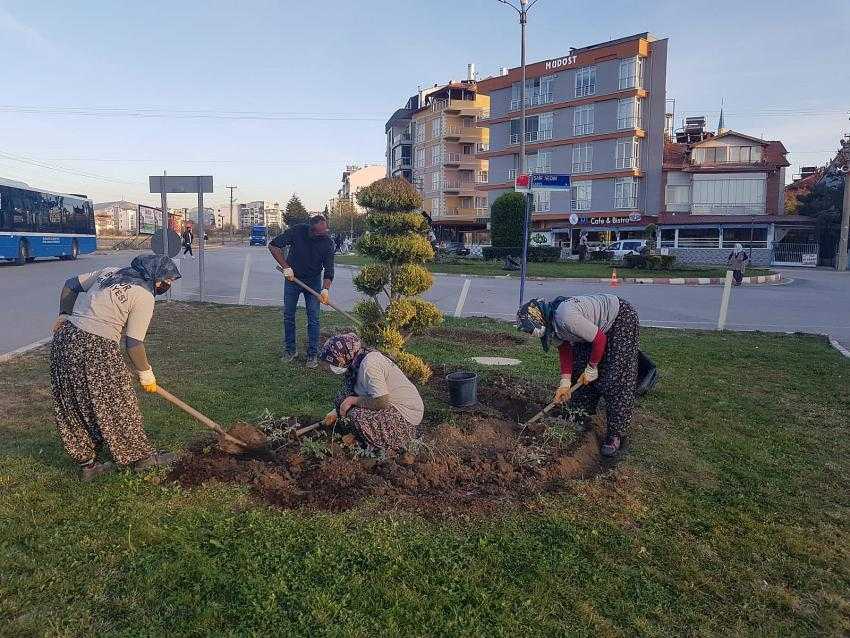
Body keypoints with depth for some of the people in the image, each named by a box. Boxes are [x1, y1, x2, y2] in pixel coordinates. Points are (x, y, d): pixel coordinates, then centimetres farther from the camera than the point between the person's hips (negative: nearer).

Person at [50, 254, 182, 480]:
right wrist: (146, 374, 1)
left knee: (73, 408, 15)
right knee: (117, 406, 7)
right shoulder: (144, 296, -10)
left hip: (64, 338, 9)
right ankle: (141, 456, 23)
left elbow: (70, 285, 21)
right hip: (96, 351, -8)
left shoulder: (110, 272, 13)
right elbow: (134, 343, -11)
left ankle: (87, 464, 28)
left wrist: (64, 315, 25)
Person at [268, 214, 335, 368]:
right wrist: (286, 267, -24)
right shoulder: (297, 231, -20)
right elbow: (273, 246, -16)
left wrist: (325, 289, -32)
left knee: (313, 319, -3)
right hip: (292, 278, 1)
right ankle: (290, 351, 20)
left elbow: (329, 270, -16)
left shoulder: (327, 242, -18)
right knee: (288, 316, 7)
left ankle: (312, 355, 6)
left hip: (313, 281, -1)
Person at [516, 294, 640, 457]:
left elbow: (599, 340, -29)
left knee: (616, 380, -10)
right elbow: (564, 349, 1)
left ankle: (615, 433, -3)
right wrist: (565, 382, -4)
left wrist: (592, 368, -14)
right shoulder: (551, 323, -10)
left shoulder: (565, 317, -38)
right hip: (596, 326, 9)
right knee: (580, 373, 11)